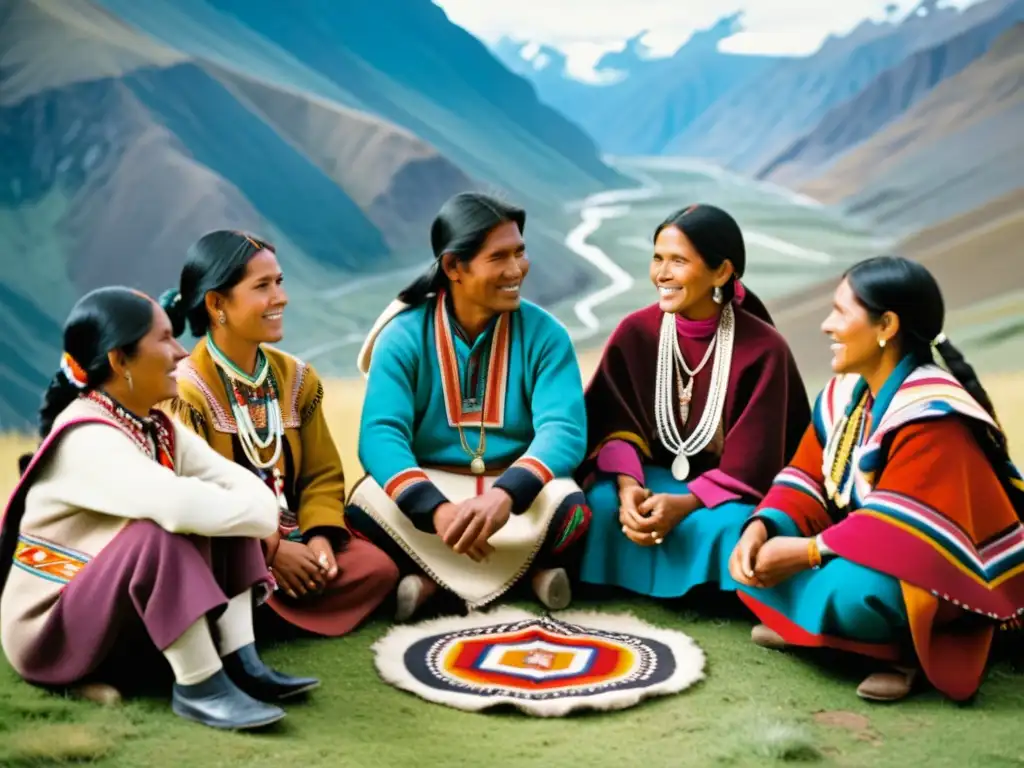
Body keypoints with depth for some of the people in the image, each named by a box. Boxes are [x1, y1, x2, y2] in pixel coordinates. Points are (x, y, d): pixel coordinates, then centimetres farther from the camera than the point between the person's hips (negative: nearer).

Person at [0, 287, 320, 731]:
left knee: (225, 518, -4)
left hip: (118, 617, 9)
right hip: (48, 631, -9)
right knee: (158, 532, -33)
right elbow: (183, 505, -40)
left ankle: (239, 661, -10)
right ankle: (199, 688, -24)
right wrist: (258, 513, -24)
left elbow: (242, 483, -4)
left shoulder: (157, 428, 2)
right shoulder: (86, 438, -26)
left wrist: (255, 506, -26)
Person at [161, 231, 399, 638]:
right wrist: (267, 548, -21)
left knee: (378, 568, -17)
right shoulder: (185, 390, -10)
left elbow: (322, 474, 10)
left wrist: (320, 534, -11)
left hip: (291, 539, 7)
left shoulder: (296, 377, 10)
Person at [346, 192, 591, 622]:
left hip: (516, 488, 0)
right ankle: (525, 570, -18)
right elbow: (380, 435, -19)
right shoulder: (404, 335, -8)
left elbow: (563, 430, -18)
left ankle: (434, 577, -12)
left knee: (568, 508, -31)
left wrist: (505, 494, -39)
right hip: (428, 486, 0)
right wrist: (437, 509, -39)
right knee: (364, 511, -30)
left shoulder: (544, 334, -6)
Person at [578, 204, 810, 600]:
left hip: (728, 489, -2)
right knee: (602, 503, -27)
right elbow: (615, 421, -7)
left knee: (724, 526, -34)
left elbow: (752, 460, -16)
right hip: (653, 474, 3)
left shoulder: (763, 348, -16)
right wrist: (627, 484, -26)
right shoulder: (635, 331, -6)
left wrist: (685, 503, -28)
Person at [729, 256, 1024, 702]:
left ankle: (905, 645, -8)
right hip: (863, 554, 8)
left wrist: (808, 553, -28)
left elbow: (905, 529, -30)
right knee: (756, 552, -6)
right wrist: (762, 527, -16)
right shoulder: (845, 394, 3)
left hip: (940, 577, -8)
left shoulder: (932, 418, -25)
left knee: (849, 591, -38)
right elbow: (809, 483, 2)